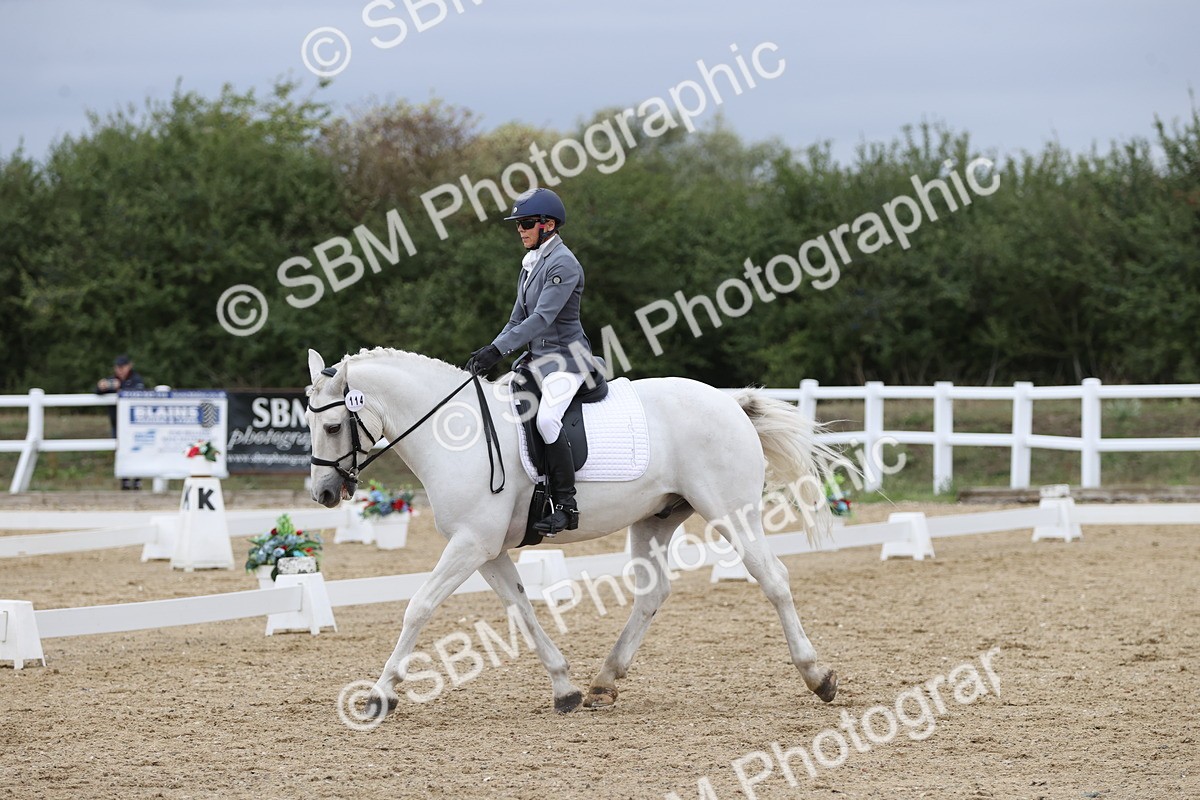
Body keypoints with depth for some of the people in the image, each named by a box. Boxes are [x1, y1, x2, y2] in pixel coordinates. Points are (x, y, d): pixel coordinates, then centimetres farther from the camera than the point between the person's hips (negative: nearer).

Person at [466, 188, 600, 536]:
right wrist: (489, 353, 3)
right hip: (538, 359, 10)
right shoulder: (531, 264, 14)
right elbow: (518, 319, 17)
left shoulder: (563, 264, -14)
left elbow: (542, 318, -23)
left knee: (547, 419, -29)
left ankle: (566, 505, -27)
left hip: (566, 357, -10)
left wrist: (498, 349, -26)